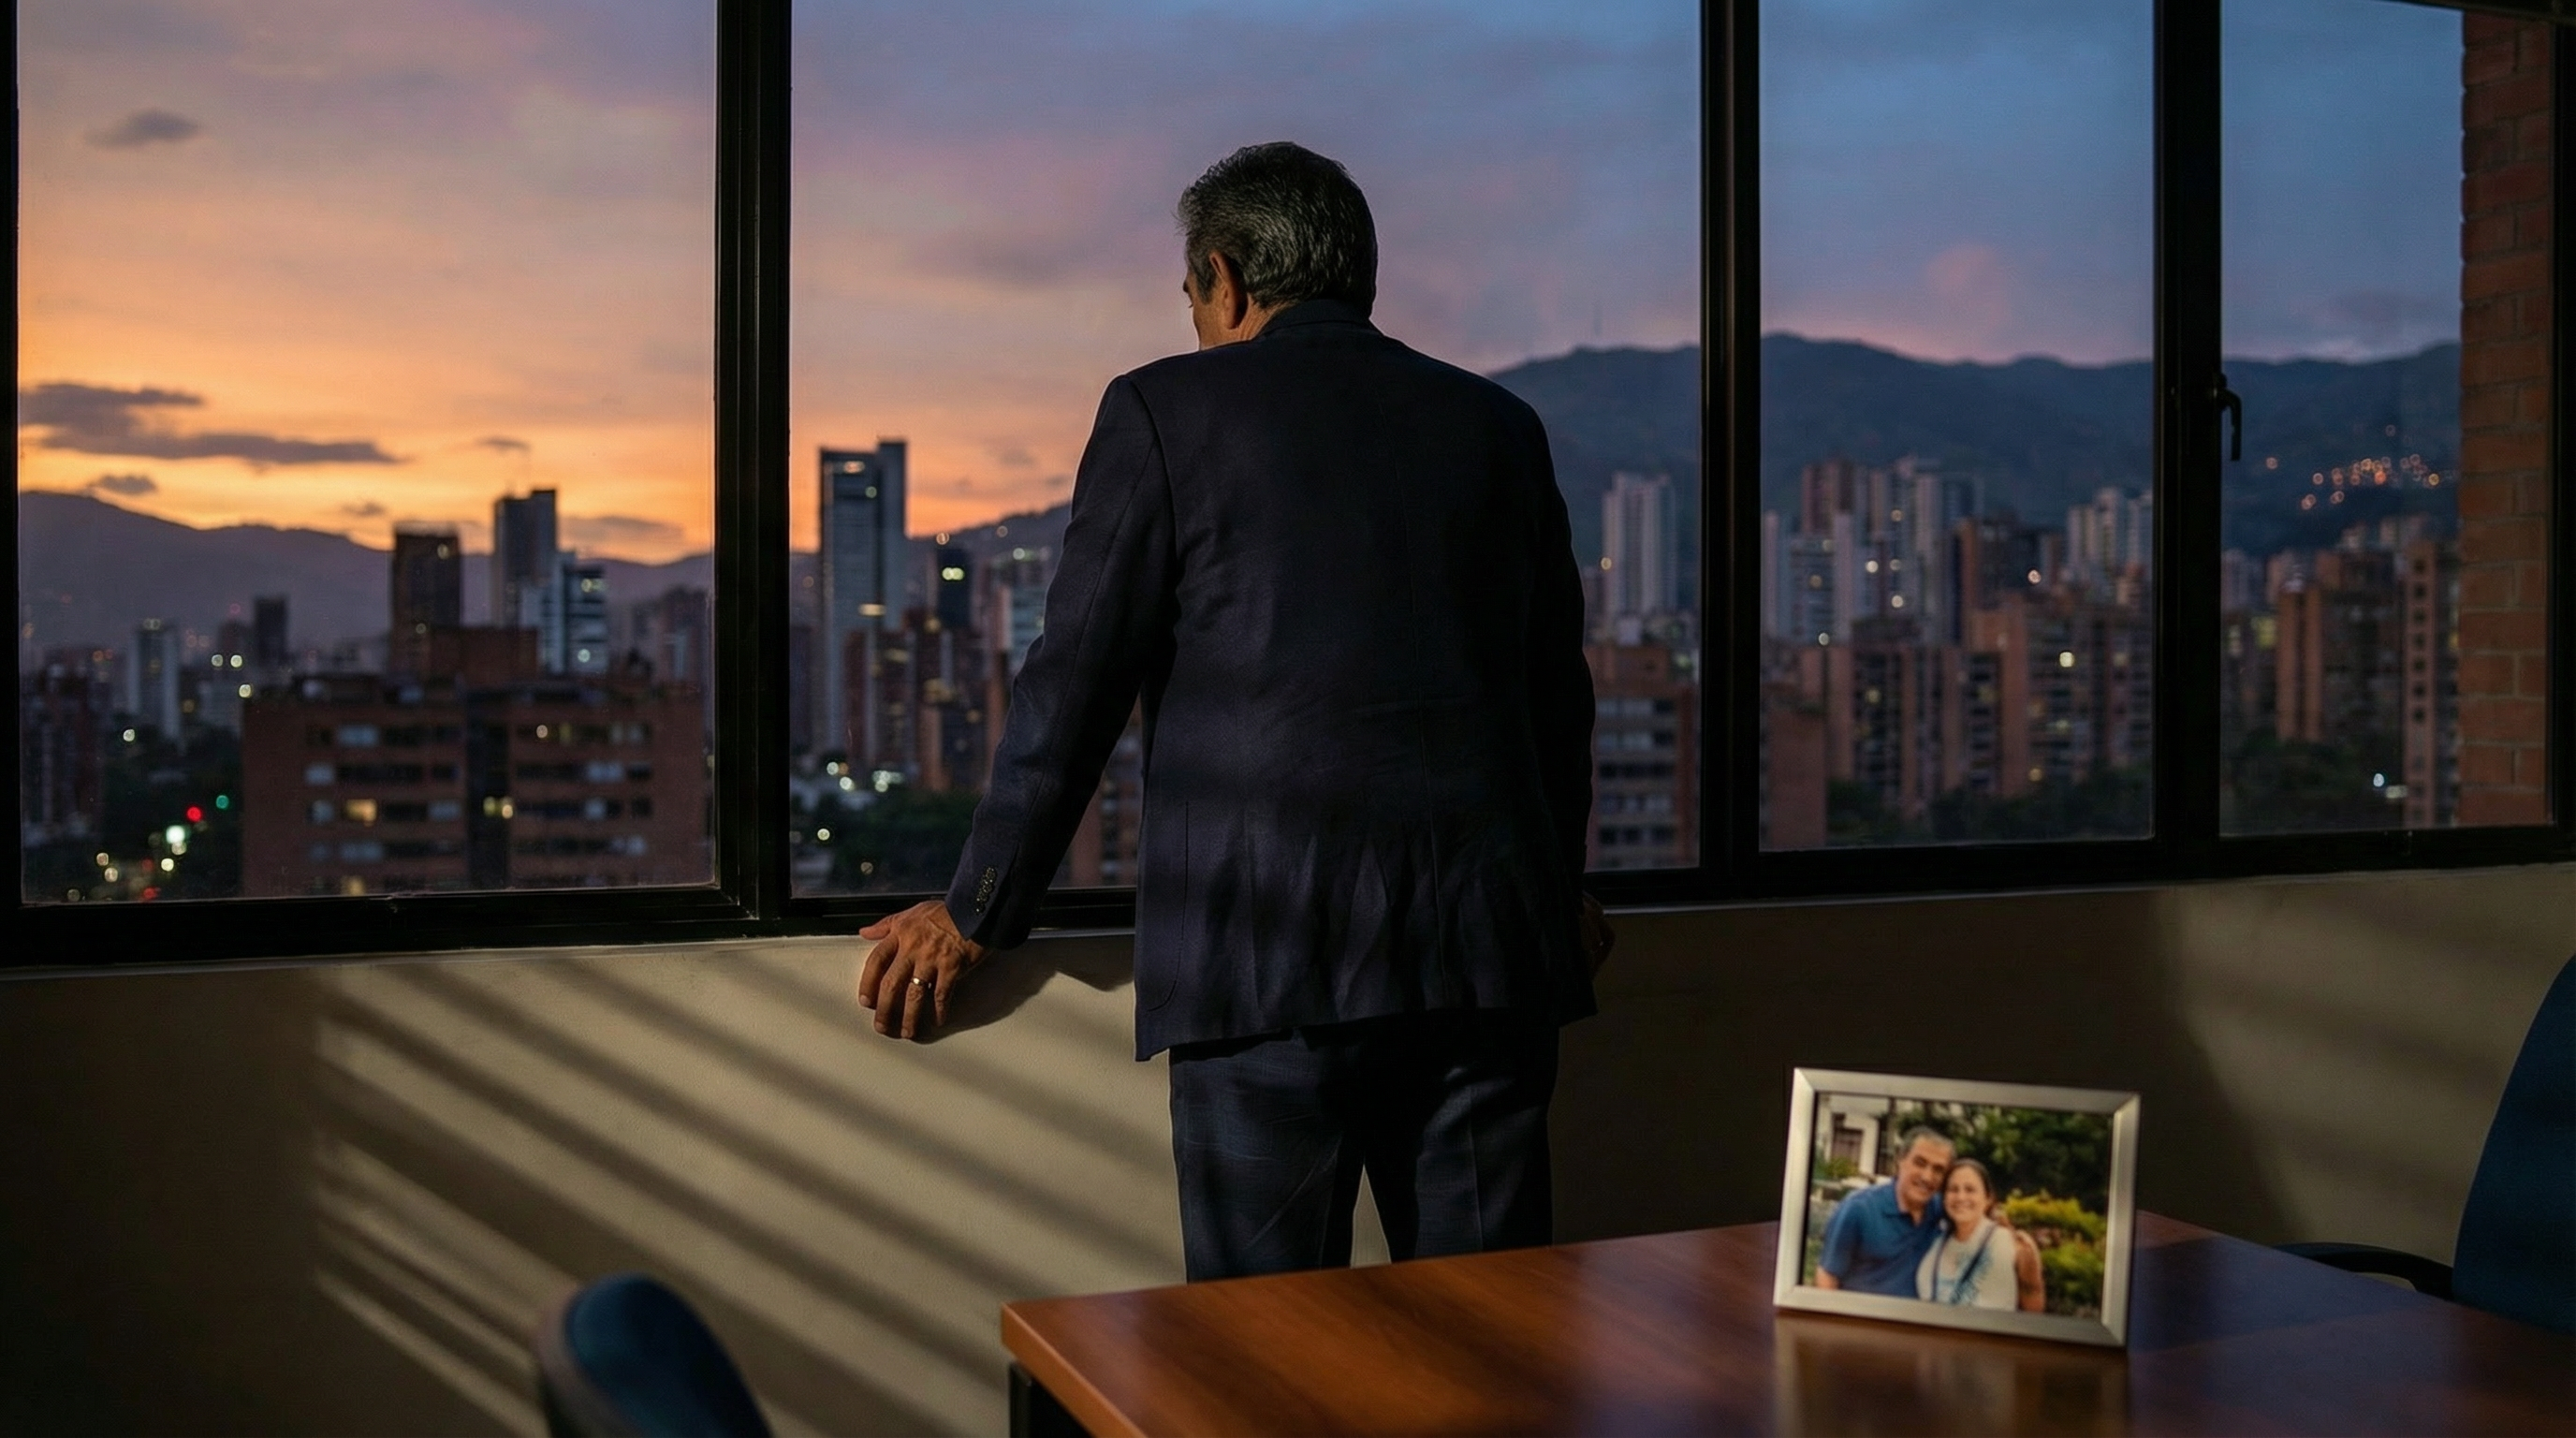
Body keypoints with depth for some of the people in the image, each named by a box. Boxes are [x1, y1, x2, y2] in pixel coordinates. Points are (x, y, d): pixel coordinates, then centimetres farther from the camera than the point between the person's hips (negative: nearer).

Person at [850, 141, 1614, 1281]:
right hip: (1487, 945, 4)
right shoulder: (1499, 425, 15)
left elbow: (1074, 684, 1)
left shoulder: (1164, 409, 3)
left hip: (1266, 950, -4)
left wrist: (975, 916, 12)